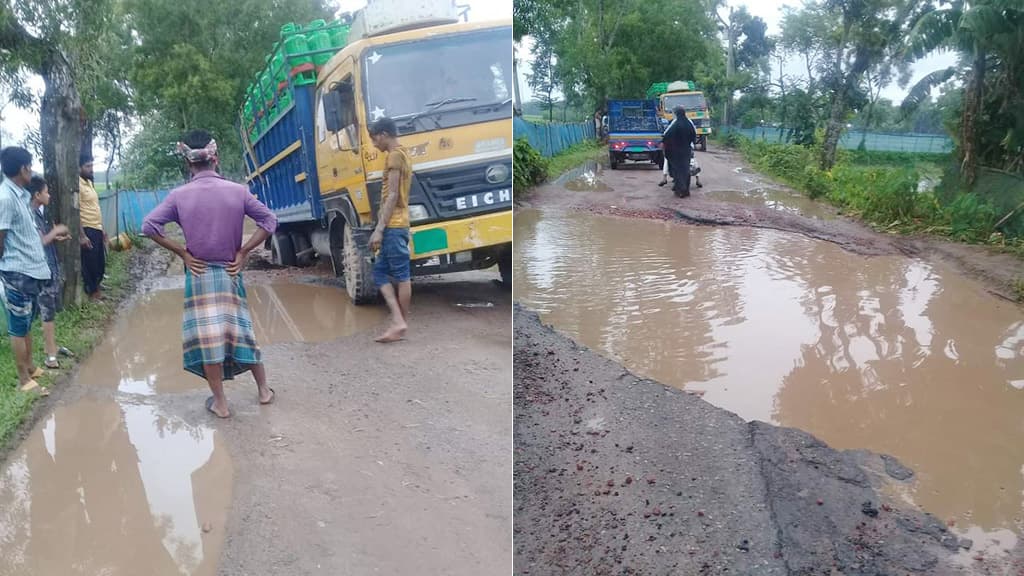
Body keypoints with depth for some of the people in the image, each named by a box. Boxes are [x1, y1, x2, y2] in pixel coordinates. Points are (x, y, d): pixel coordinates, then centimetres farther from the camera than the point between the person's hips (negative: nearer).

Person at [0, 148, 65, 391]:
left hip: (32, 270, 9)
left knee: (27, 324, 19)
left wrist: (52, 233, 27)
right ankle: (24, 379, 10)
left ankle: (31, 367, 32)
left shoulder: (21, 195, 10)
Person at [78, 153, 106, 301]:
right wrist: (82, 235, -22)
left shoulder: (89, 183, 14)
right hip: (87, 230, -9)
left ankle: (96, 284, 31)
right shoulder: (77, 185, -14)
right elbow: (75, 212, -18)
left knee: (100, 260, 16)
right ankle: (91, 291, 11)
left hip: (97, 229, 9)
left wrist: (102, 229, 20)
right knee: (89, 261, 1)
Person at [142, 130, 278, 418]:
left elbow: (149, 227, -11)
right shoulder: (237, 191, -5)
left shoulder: (179, 195, -7)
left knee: (206, 336, 6)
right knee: (241, 330, 14)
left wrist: (182, 253, -4)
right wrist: (243, 252, -1)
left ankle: (220, 402, 11)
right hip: (229, 273, 2)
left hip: (198, 274, -1)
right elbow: (269, 221, -5)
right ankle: (264, 389, 24)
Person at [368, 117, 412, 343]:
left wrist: (379, 229, -18)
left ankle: (400, 323, 1)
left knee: (401, 275, -4)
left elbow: (392, 196, -16)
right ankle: (398, 321, 3)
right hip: (395, 225, 10)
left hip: (393, 226, -10)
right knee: (380, 272, 8)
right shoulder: (401, 155, 20)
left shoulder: (394, 156, -9)